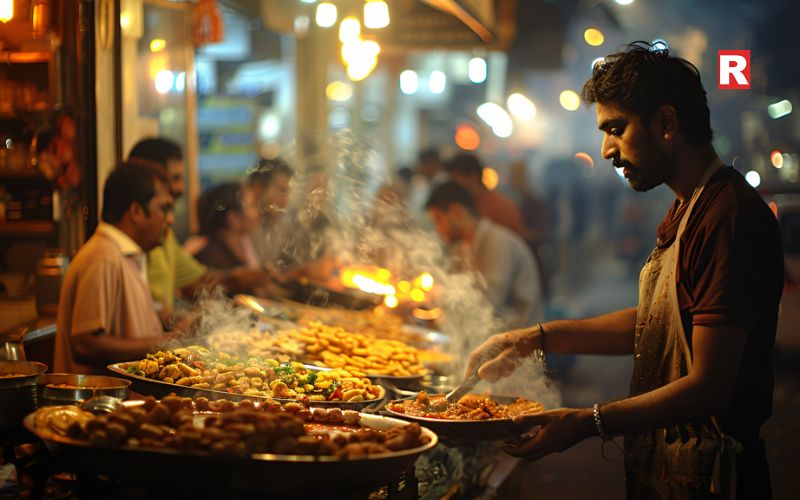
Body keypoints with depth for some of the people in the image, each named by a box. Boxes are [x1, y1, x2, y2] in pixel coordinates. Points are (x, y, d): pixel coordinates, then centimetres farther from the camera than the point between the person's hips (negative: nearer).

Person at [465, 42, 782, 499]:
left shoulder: (728, 217, -22)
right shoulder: (687, 209, 12)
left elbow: (710, 389, -25)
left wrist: (587, 422, -25)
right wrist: (540, 337, 12)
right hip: (657, 462, 9)